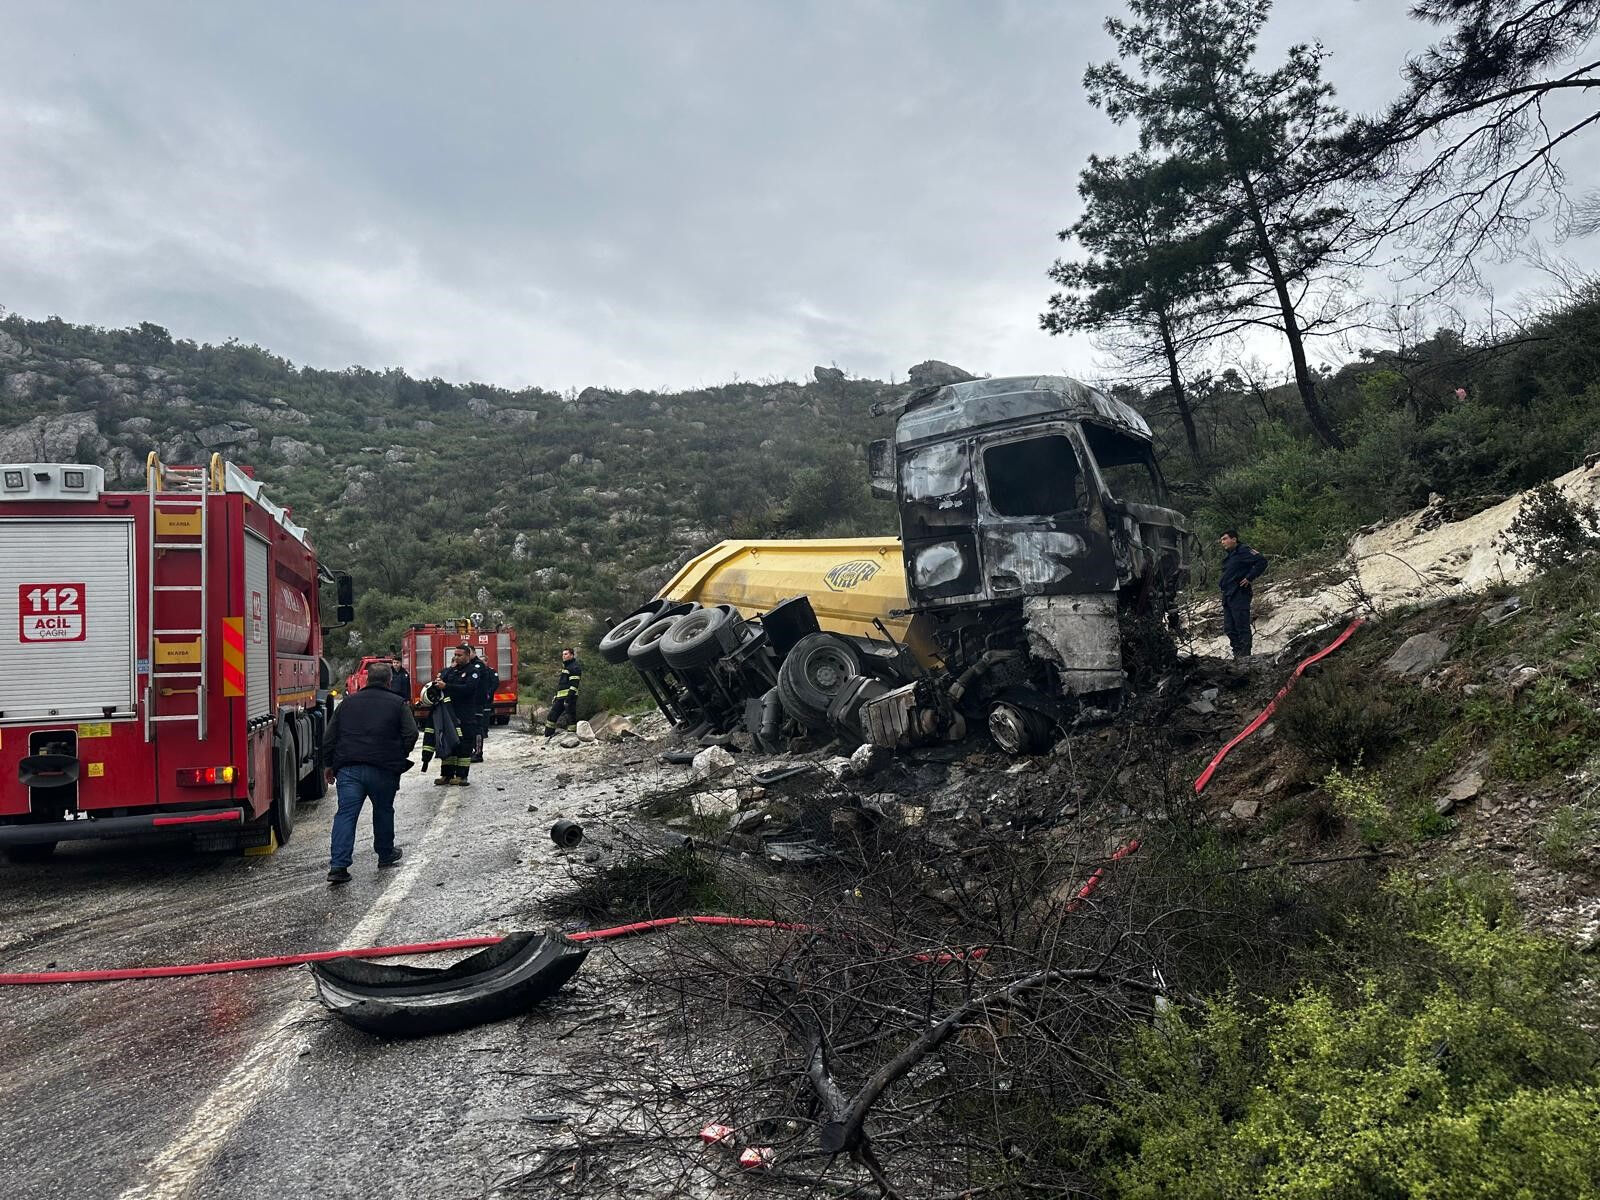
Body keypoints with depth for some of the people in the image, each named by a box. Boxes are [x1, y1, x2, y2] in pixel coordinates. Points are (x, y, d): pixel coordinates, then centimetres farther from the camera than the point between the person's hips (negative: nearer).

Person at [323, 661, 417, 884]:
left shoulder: (348, 702, 15)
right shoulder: (398, 704, 5)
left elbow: (331, 735, 14)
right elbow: (411, 734, -5)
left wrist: (330, 765, 20)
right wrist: (399, 758, 9)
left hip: (348, 768, 2)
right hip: (383, 768, -2)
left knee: (346, 813, -2)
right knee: (383, 811, 18)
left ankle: (338, 865, -13)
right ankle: (386, 855, 32)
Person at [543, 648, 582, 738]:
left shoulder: (575, 667, -8)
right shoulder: (565, 666, 23)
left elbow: (574, 684, -17)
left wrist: (569, 698, -24)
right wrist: (555, 697, 23)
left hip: (569, 697, -10)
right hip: (560, 697, 10)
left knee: (571, 717, -8)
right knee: (551, 716, 9)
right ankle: (547, 736, 15)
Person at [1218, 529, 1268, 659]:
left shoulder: (1243, 551, -9)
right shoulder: (1227, 554, 18)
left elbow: (1262, 561, -18)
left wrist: (1250, 578, -17)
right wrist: (1221, 581, 18)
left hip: (1239, 595, -10)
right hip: (1227, 596, 10)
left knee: (1242, 627, -7)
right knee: (1229, 628, 11)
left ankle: (1245, 655, -6)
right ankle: (1237, 654, 17)